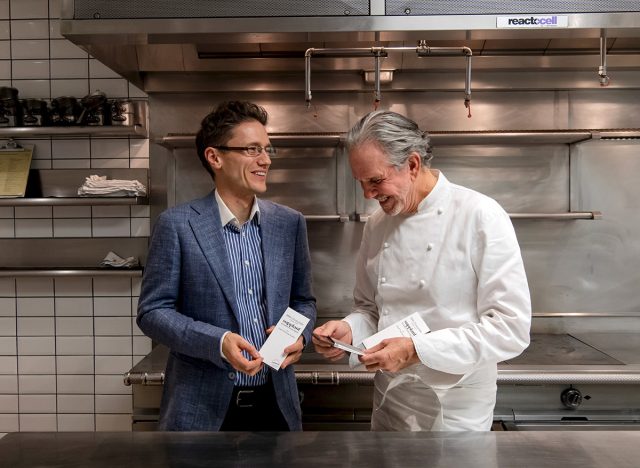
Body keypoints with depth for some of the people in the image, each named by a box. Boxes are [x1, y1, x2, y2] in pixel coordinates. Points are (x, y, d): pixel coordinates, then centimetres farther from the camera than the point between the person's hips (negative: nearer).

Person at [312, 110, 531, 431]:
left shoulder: (481, 217, -16)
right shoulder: (377, 225, 1)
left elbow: (511, 328, -20)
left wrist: (416, 351, -25)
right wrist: (349, 331, -11)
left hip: (454, 413, -5)